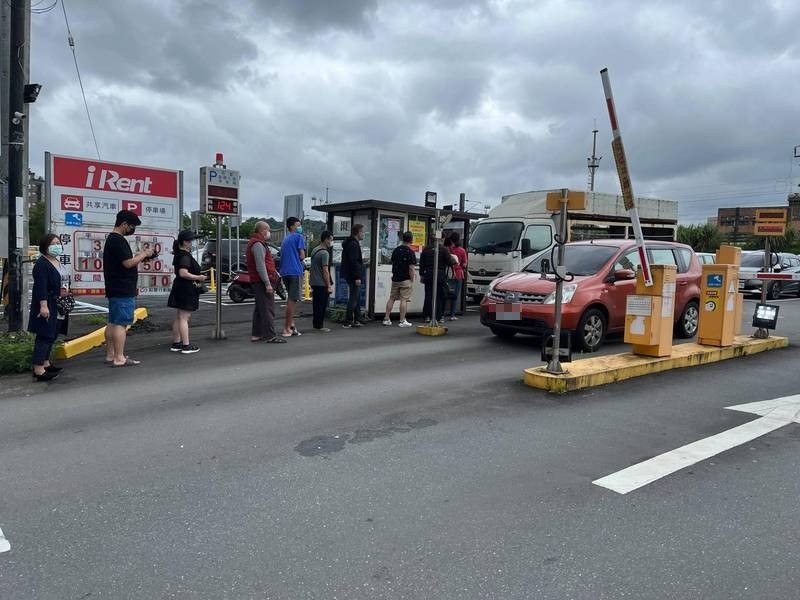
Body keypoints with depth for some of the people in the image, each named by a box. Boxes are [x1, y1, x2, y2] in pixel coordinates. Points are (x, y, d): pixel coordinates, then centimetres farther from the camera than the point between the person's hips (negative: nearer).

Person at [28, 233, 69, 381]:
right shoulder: (42, 264, -15)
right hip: (47, 306, -10)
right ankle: (38, 370, -8)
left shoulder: (57, 262, 15)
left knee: (52, 336, 16)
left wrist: (62, 290, 13)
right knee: (45, 336, -10)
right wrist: (43, 305, -26)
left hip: (57, 307, 10)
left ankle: (45, 363, 27)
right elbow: (41, 286, -21)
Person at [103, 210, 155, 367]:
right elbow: (128, 263, -21)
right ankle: (119, 358, -6)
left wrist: (140, 254, 12)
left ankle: (110, 355, 20)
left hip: (114, 289, 11)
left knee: (113, 323, 13)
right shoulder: (118, 240, -15)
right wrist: (144, 254, -8)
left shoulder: (111, 239, 18)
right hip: (123, 291, -11)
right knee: (120, 324, -8)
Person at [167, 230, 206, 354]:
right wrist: (198, 277, -21)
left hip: (179, 288, 10)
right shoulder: (185, 256, -18)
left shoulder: (178, 254, 13)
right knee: (184, 318, -7)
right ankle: (186, 346, -3)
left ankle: (176, 343, 20)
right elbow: (183, 273, -29)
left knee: (179, 317, 14)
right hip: (186, 289, -10)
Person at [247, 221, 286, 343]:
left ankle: (256, 334, 21)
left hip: (258, 282, 11)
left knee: (260, 309, 15)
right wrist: (267, 283, -23)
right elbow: (260, 266, -22)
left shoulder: (254, 243, 20)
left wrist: (274, 272, 21)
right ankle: (270, 336, -8)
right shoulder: (258, 244, -14)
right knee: (268, 309, -9)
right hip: (263, 282, -11)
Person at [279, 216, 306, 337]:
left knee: (290, 299, 16)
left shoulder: (285, 239, 21)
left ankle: (291, 325, 17)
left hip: (284, 272, 8)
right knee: (293, 300, -6)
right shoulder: (299, 237, -3)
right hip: (295, 271, -8)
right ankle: (287, 328, -7)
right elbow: (302, 256, -8)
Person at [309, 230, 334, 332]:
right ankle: (319, 326, 2)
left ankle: (315, 325, 21)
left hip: (314, 282, 9)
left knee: (317, 305, 15)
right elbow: (325, 271, -19)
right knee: (322, 305, -2)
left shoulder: (315, 250, 12)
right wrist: (329, 286, -16)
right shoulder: (325, 253, -16)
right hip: (321, 284, -9)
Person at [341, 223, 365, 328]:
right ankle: (348, 322, -4)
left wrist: (361, 260, 19)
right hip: (353, 276, -11)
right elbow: (353, 262, -22)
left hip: (349, 275, 11)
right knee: (353, 298, -6)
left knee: (357, 297, 17)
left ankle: (356, 320, 24)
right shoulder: (353, 244, -16)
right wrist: (357, 277, -23)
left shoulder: (352, 243, 16)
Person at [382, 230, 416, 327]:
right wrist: (412, 280, -7)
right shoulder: (410, 252, -13)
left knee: (392, 298, 11)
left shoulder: (396, 250, 8)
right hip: (406, 280, -6)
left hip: (395, 278, 6)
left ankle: (386, 319, 12)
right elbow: (411, 268, -15)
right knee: (404, 300, -2)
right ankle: (402, 321, 0)